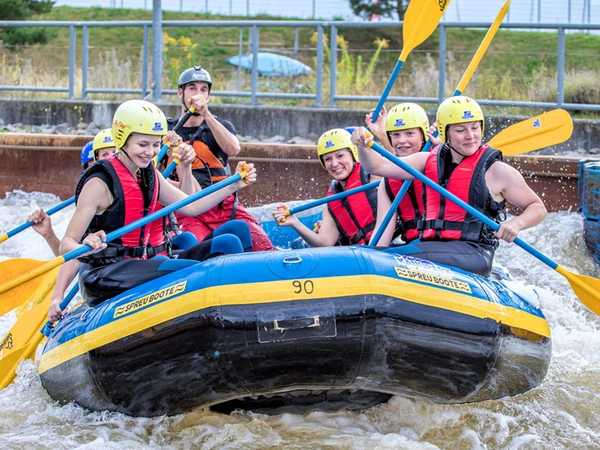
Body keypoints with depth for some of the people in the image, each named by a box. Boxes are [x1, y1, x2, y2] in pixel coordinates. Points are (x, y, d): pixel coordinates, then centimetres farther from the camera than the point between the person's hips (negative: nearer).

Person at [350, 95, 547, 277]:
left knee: (402, 256, -31)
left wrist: (516, 223, -14)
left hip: (473, 256, -6)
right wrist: (363, 147, -15)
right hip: (430, 246, 6)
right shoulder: (429, 162, 14)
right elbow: (378, 166, 7)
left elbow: (538, 208, 7)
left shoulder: (495, 171, 1)